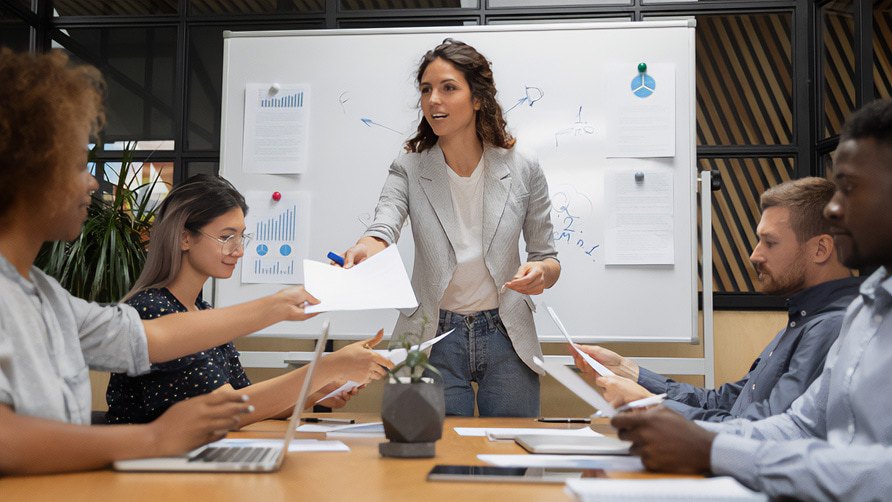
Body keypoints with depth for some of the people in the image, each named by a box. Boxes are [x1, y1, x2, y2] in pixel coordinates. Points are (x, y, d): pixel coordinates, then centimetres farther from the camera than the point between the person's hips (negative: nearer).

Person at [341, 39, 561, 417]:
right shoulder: (409, 169, -4)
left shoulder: (523, 170, -4)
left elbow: (549, 260, 3)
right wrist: (366, 249, -46)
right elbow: (383, 229, -23)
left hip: (506, 339, 1)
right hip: (435, 339, 0)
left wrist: (541, 272, -20)